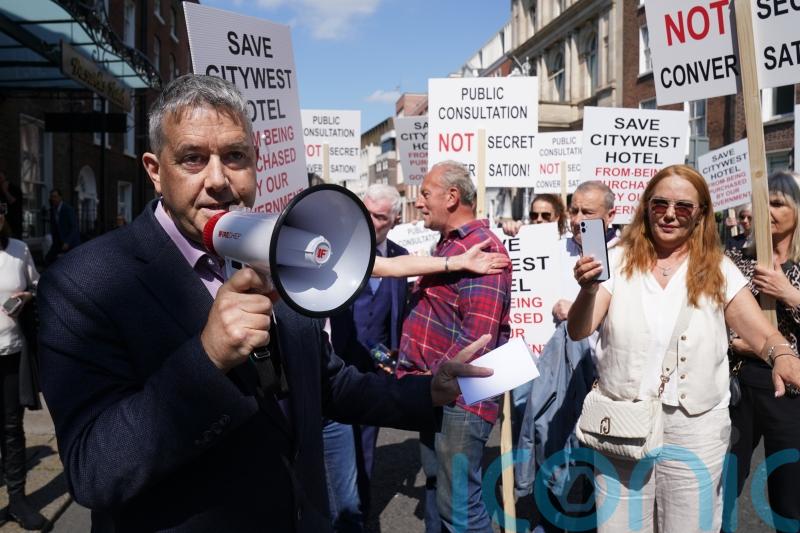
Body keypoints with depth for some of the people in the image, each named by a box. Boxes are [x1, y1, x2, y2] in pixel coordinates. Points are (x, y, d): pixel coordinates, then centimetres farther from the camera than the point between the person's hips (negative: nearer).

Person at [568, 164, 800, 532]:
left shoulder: (718, 271, 2)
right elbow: (578, 331, -9)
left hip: (695, 428, 1)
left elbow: (763, 334, -4)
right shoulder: (619, 263, -2)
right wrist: (589, 288, -29)